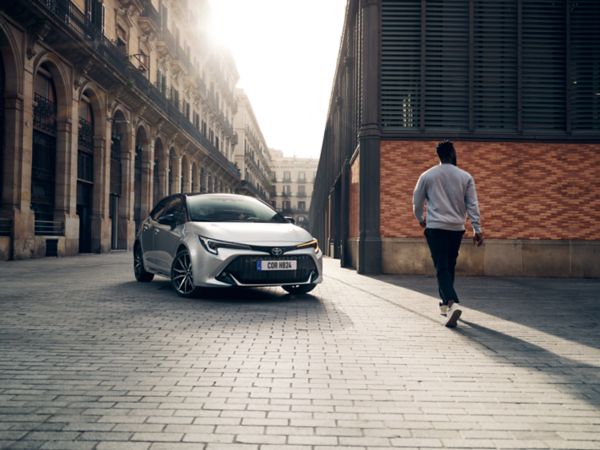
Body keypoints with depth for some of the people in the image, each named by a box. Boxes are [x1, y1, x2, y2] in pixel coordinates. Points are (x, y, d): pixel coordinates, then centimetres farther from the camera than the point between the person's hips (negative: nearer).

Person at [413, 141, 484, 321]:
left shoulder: (427, 176, 2)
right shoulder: (465, 177, 3)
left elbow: (417, 202, 9)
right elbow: (472, 205, 0)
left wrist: (420, 219, 27)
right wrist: (477, 229, 3)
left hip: (435, 228, -2)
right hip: (457, 228, 2)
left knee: (442, 267, -7)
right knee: (449, 267, 16)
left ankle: (452, 303, -26)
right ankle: (445, 303, 27)